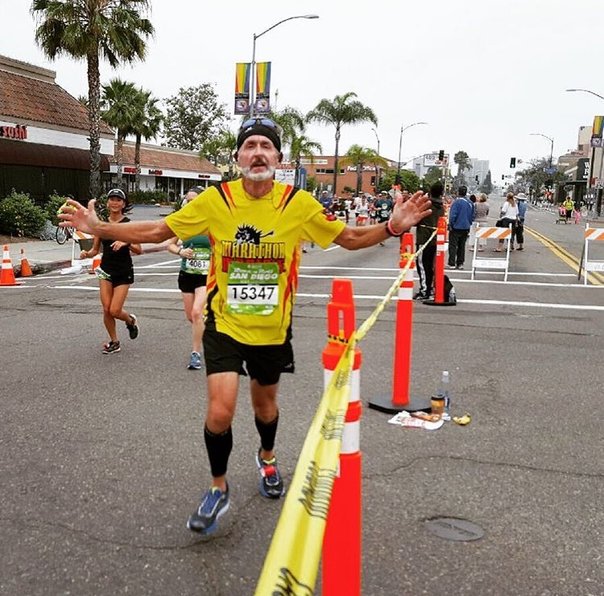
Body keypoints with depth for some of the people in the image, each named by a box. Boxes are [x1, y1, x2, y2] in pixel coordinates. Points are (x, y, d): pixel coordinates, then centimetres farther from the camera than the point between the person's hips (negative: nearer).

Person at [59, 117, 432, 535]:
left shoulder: (299, 204, -10)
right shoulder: (214, 200, -11)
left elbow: (350, 238, -1)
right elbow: (157, 231, -3)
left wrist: (392, 227, -17)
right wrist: (98, 228, -10)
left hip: (273, 328, 1)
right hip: (225, 325, -1)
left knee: (265, 402, 20)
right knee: (220, 411, -12)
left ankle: (267, 457, 54)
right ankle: (219, 489, 17)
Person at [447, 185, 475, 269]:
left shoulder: (457, 202, -14)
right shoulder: (470, 203, 7)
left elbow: (453, 215, -16)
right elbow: (472, 216, 13)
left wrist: (450, 225, -6)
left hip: (456, 227, -6)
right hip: (466, 228, 6)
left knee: (453, 245, -1)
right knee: (462, 246, 13)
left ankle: (452, 263, -4)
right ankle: (460, 263, 14)